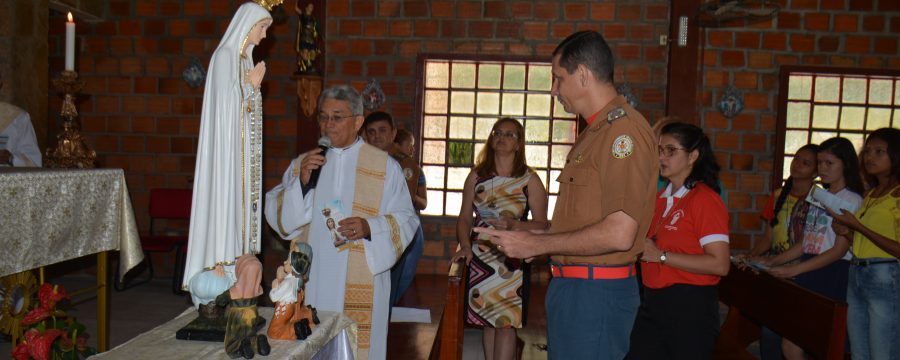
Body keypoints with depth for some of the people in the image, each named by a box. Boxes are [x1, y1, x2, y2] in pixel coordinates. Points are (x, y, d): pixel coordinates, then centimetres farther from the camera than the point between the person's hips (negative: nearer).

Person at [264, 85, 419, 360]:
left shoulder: (385, 166, 1)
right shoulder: (302, 163, 11)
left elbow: (406, 220, 0)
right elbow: (274, 213, 4)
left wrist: (369, 227, -18)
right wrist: (301, 182, -11)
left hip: (361, 285, -2)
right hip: (311, 282, 3)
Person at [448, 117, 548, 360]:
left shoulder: (530, 180, 0)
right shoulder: (476, 176, 9)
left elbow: (541, 224, -2)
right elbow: (464, 217, 10)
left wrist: (514, 226, -19)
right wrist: (465, 246, -6)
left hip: (513, 259, -3)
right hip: (480, 257, 3)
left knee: (505, 322, -6)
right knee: (488, 321, 8)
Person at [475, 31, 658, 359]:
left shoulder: (624, 129, -17)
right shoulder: (594, 132, 15)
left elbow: (619, 234, -24)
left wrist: (536, 245, -16)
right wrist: (534, 240, 7)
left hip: (596, 293, -9)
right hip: (570, 283, 9)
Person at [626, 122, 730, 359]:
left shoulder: (705, 199, -13)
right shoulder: (659, 198, 12)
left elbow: (720, 264, -20)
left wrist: (661, 256, -19)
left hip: (690, 307, -7)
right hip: (652, 303, 8)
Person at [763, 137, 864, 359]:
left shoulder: (852, 200, -5)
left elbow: (839, 250, -13)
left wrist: (794, 269, -19)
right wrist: (773, 262, 6)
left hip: (832, 277, -6)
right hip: (807, 274, 6)